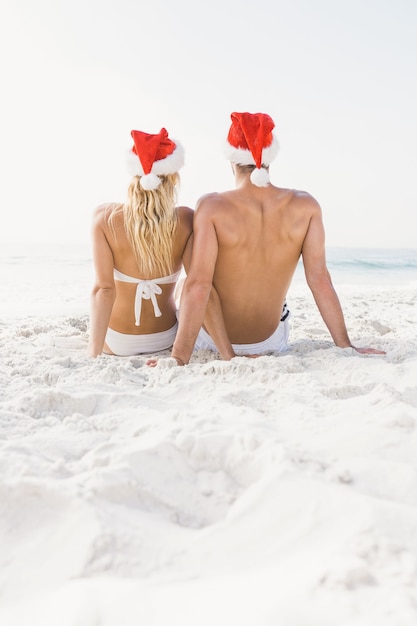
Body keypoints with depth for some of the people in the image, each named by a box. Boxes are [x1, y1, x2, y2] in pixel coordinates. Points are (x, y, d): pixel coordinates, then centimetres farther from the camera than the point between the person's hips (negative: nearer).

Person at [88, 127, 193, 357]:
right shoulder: (186, 220, -18)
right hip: (165, 339, 0)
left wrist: (94, 354, -22)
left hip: (116, 342, 1)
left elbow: (103, 289, -24)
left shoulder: (105, 217, -19)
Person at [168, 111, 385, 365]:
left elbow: (198, 284, -29)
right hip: (270, 341, 4)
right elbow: (320, 280, -17)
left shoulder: (211, 207, -24)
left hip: (215, 340, -3)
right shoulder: (306, 206, -16)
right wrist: (346, 346, -9)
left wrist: (179, 358, -28)